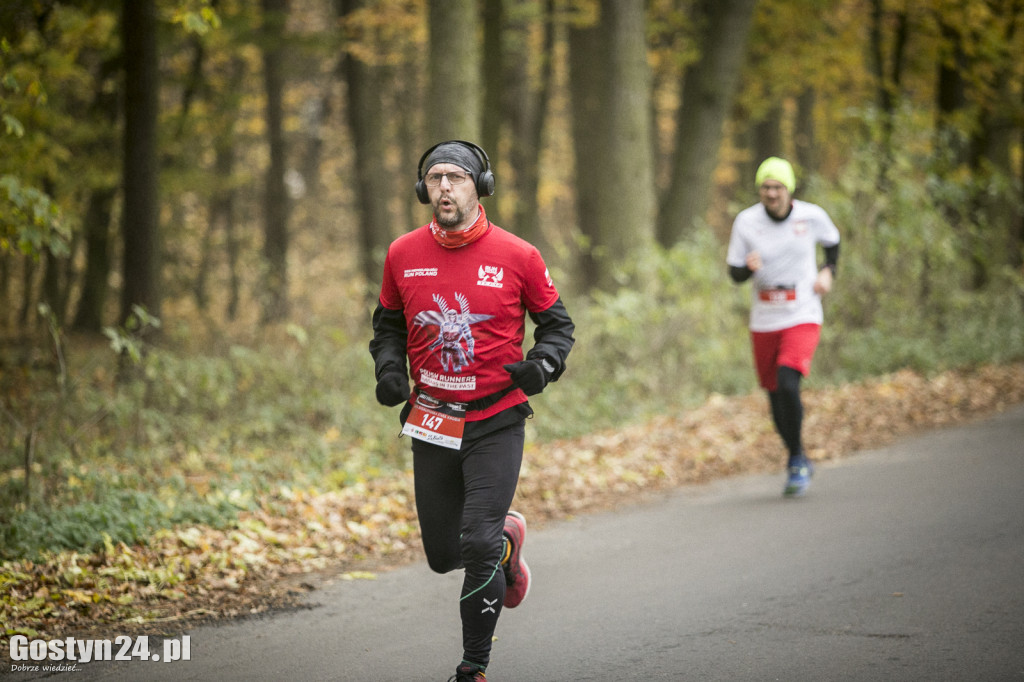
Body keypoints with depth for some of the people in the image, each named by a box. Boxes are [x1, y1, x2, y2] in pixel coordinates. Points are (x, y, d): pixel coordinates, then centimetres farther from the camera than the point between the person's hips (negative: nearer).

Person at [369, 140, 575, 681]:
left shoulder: (517, 256, -8)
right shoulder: (403, 255, 0)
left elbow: (557, 324, 4)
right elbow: (388, 324, 15)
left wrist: (543, 364, -16)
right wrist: (388, 367, -4)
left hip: (496, 423, -3)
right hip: (431, 424, 4)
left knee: (478, 545, -14)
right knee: (443, 553, 10)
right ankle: (507, 537, 44)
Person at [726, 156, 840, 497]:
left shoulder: (812, 216, -7)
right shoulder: (746, 221, -7)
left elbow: (832, 241, 16)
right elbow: (735, 274, -2)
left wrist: (828, 271, 0)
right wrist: (749, 267, -24)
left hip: (803, 318, -2)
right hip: (764, 322, 3)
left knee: (788, 384, -24)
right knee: (775, 396, 10)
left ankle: (796, 460, -6)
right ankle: (800, 463, 34)